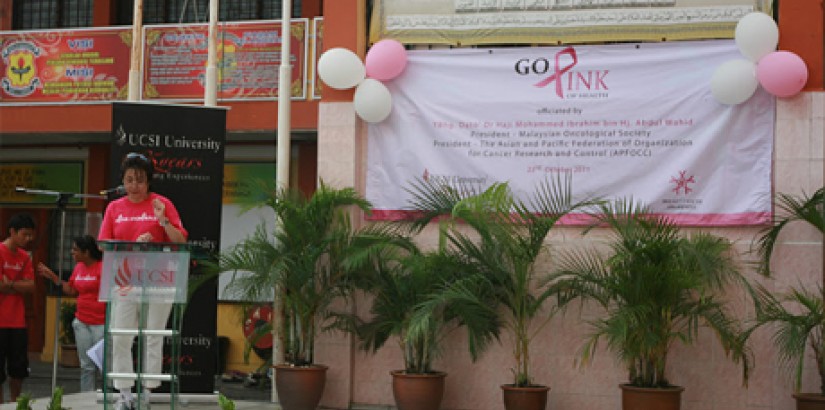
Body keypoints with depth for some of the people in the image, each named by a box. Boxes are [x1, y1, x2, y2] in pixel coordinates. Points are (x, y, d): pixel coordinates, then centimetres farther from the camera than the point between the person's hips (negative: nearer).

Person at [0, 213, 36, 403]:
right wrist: (20, 286, -4)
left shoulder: (24, 257, 11)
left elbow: (31, 287, 2)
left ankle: (15, 404, 22)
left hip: (18, 321, 6)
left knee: (19, 367, 10)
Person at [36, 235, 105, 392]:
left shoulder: (103, 267, -12)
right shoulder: (78, 267, 12)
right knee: (86, 366, 12)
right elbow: (72, 290, 19)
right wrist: (52, 276, 15)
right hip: (82, 323, 8)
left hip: (101, 324, -7)